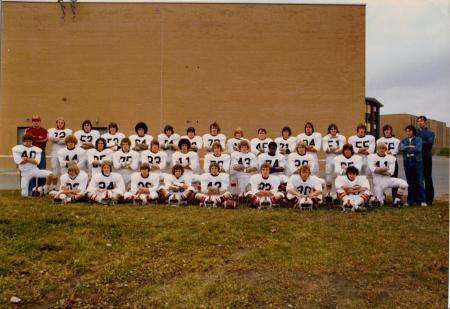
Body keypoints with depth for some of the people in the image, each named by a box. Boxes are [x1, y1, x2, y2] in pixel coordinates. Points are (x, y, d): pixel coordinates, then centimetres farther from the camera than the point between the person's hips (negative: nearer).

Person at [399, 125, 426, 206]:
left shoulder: (418, 139, 3)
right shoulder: (403, 140, 11)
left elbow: (418, 148, -14)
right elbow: (400, 148, -7)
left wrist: (407, 149, -8)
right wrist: (410, 147, -13)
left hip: (417, 162, -2)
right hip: (407, 162, 3)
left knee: (419, 181, -3)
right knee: (410, 182, 6)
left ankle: (422, 200, 4)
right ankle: (411, 201, 12)